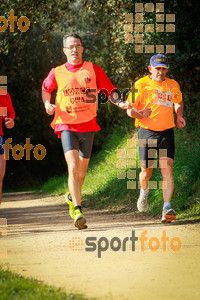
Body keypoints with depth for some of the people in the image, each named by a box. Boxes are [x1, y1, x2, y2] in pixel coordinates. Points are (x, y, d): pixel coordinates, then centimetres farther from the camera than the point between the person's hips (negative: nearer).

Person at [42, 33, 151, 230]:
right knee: (73, 167, -18)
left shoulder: (93, 70, 3)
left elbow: (109, 90, 8)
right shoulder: (57, 73, 3)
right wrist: (47, 104, 4)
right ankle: (78, 211, -19)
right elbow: (45, 88, 22)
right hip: (67, 126, -2)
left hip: (88, 126, 2)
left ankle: (72, 197, 42)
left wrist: (119, 103, -11)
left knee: (82, 171, 11)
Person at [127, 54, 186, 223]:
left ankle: (167, 208, -21)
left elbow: (178, 102, 28)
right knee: (146, 172, 4)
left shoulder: (173, 85, 7)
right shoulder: (141, 85, -3)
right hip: (147, 132, -1)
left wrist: (179, 116, 9)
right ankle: (144, 193, 40)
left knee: (167, 168, -16)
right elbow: (130, 110, -1)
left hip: (166, 132, 2)